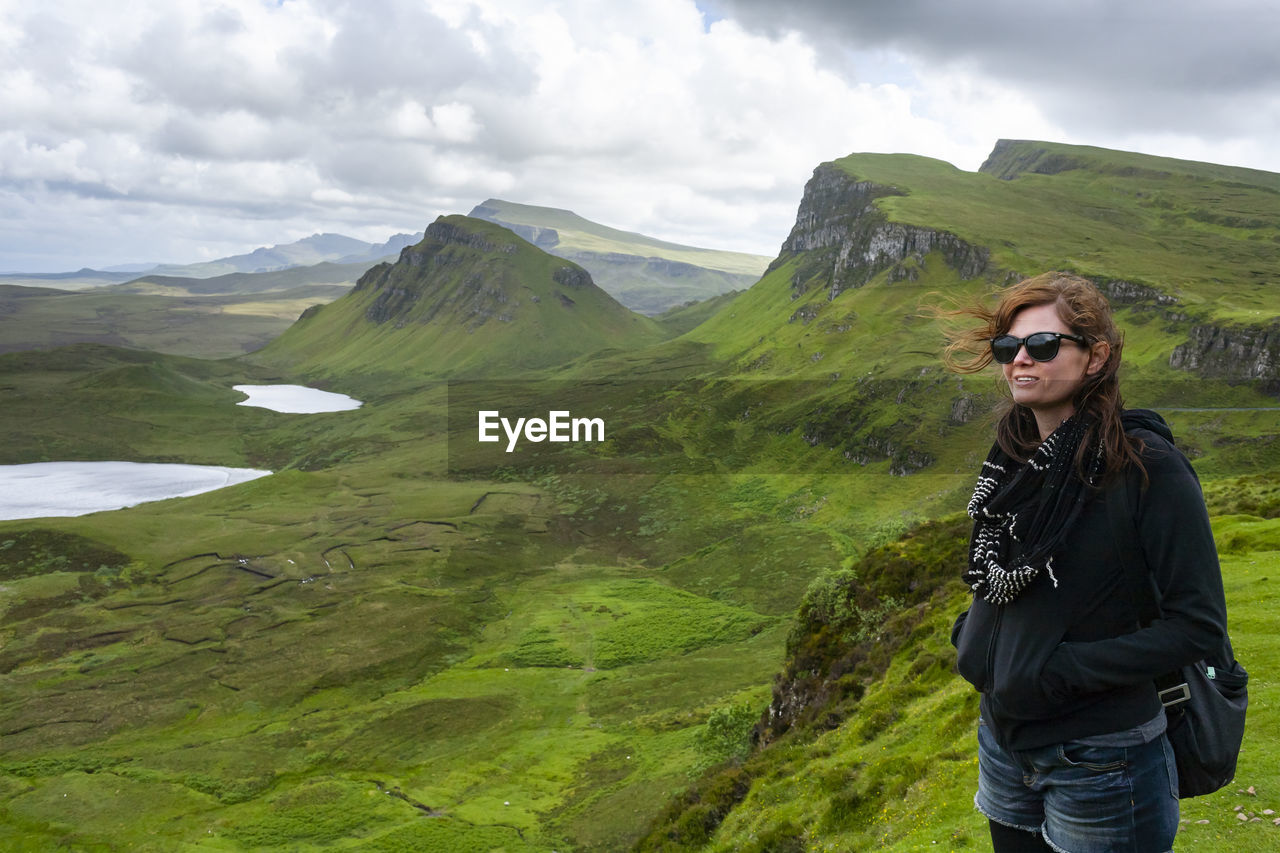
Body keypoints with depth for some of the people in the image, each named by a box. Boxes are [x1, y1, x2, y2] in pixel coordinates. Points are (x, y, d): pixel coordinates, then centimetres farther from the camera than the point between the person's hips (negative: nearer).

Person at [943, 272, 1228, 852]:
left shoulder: (1148, 467, -18)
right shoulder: (1015, 460, 3)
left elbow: (1198, 624, -19)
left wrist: (1059, 668, -21)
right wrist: (970, 632, -1)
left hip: (1101, 757, -6)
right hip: (1004, 738, 6)